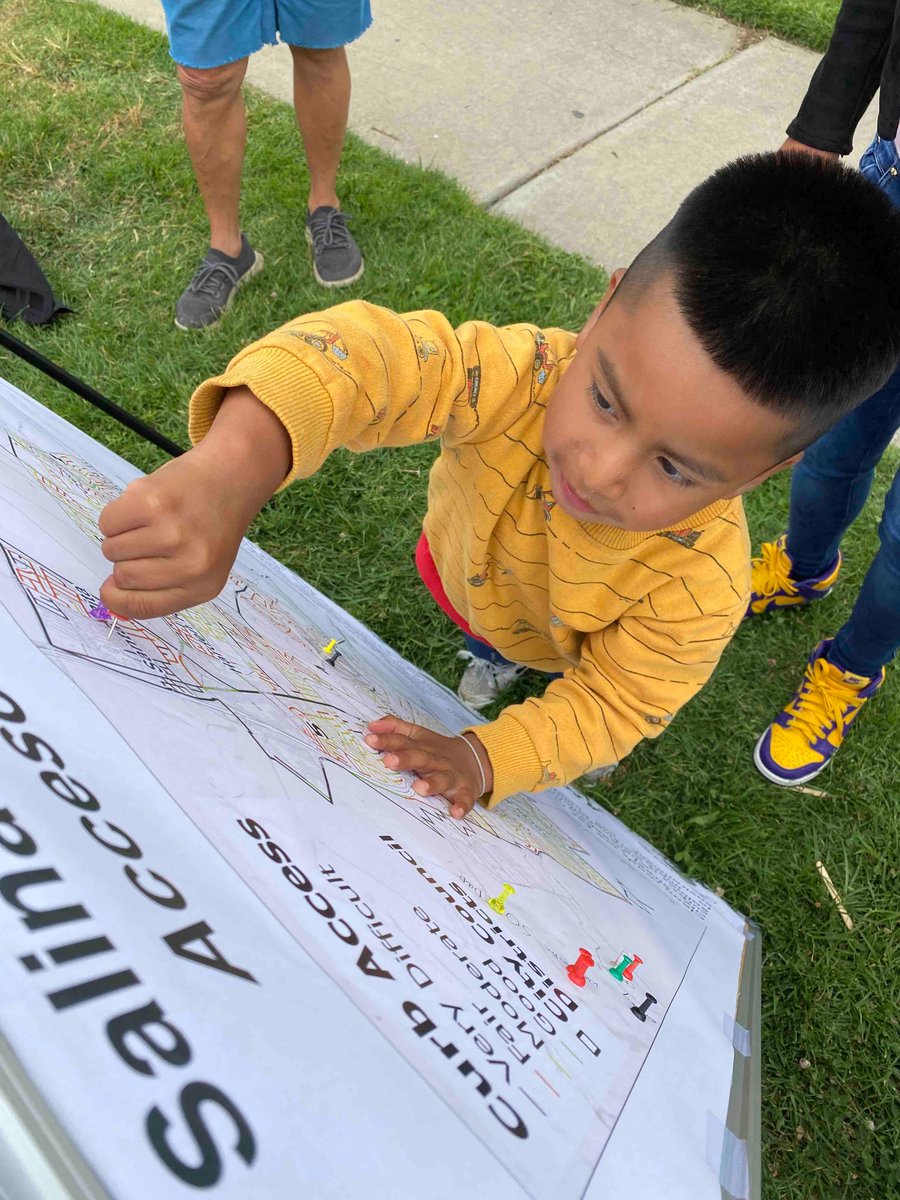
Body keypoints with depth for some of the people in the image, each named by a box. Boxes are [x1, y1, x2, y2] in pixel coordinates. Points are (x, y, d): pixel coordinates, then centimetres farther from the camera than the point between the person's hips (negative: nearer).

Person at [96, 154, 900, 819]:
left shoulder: (703, 587, -42)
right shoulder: (523, 376, -45)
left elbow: (613, 702, -29)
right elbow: (367, 355, -60)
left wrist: (484, 760, -45)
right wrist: (234, 467, -80)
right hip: (465, 565, 2)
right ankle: (490, 651, 62)